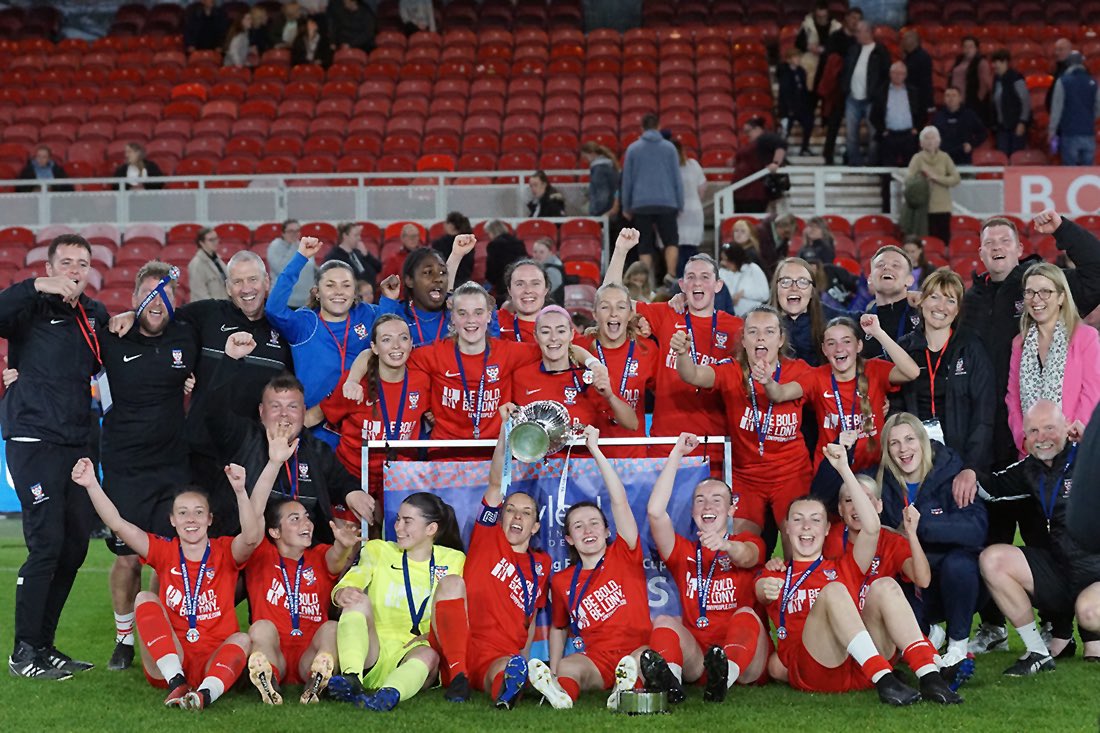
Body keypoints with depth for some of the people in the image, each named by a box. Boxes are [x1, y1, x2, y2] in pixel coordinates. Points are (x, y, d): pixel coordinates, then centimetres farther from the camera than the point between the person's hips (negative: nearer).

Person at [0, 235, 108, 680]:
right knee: (46, 544, -11)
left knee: (75, 546, 8)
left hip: (77, 442, 7)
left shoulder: (95, 315, 15)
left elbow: (106, 365, 25)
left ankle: (43, 646, 19)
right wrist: (36, 287, -26)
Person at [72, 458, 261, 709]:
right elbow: (117, 524, -4)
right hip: (167, 662, 2)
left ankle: (205, 693, -56)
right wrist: (92, 485, -18)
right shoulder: (165, 551, 7)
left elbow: (252, 537, -22)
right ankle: (176, 684, -34)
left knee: (243, 640, -30)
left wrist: (240, 491, -38)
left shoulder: (225, 552, 1)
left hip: (214, 663, -2)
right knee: (146, 599, -18)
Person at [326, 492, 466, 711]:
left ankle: (389, 694, -64)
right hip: (373, 651, 1)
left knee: (429, 655, -35)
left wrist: (429, 636, -10)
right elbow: (346, 586, -1)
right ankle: (351, 677, -48)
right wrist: (342, 593, -26)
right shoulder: (378, 550, 14)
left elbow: (458, 618, 10)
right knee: (358, 599, -26)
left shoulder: (453, 560, 13)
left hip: (411, 657, -1)